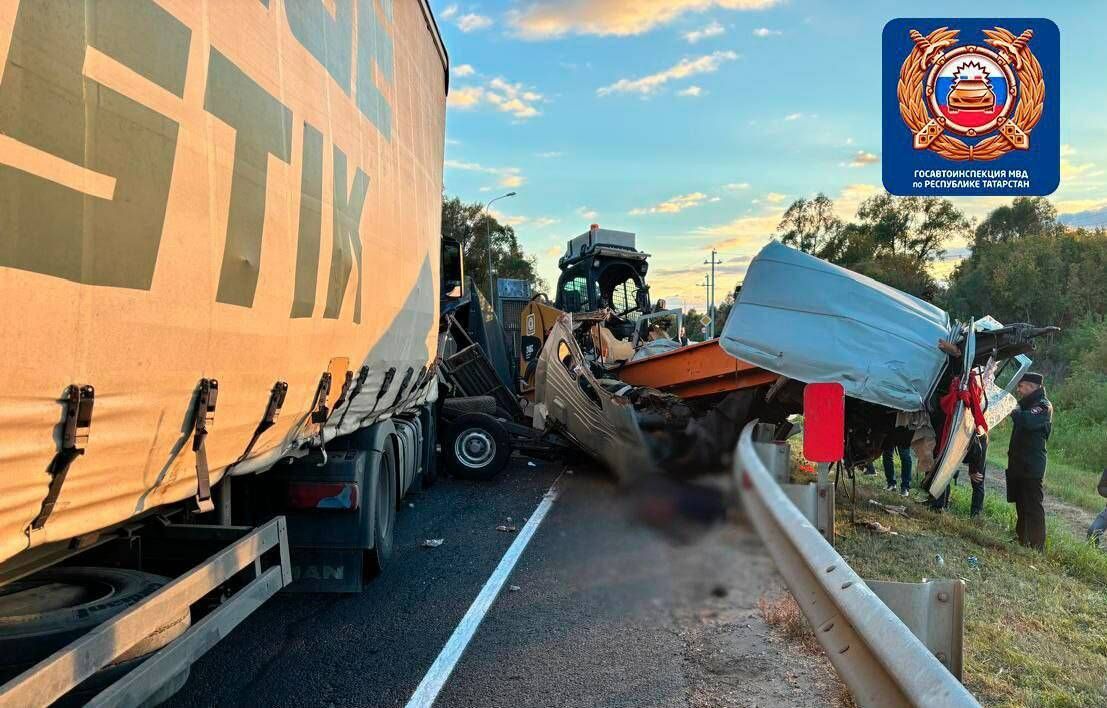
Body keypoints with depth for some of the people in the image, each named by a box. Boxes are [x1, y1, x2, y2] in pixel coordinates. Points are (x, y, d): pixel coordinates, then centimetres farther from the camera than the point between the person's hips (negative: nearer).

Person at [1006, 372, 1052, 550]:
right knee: (1020, 504, 17)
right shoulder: (1028, 404, 15)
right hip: (1019, 464, 9)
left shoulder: (1044, 407, -13)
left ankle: (1037, 547, -5)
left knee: (1032, 506, -8)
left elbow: (1027, 421, -32)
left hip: (1032, 467, -9)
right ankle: (1022, 539, 28)